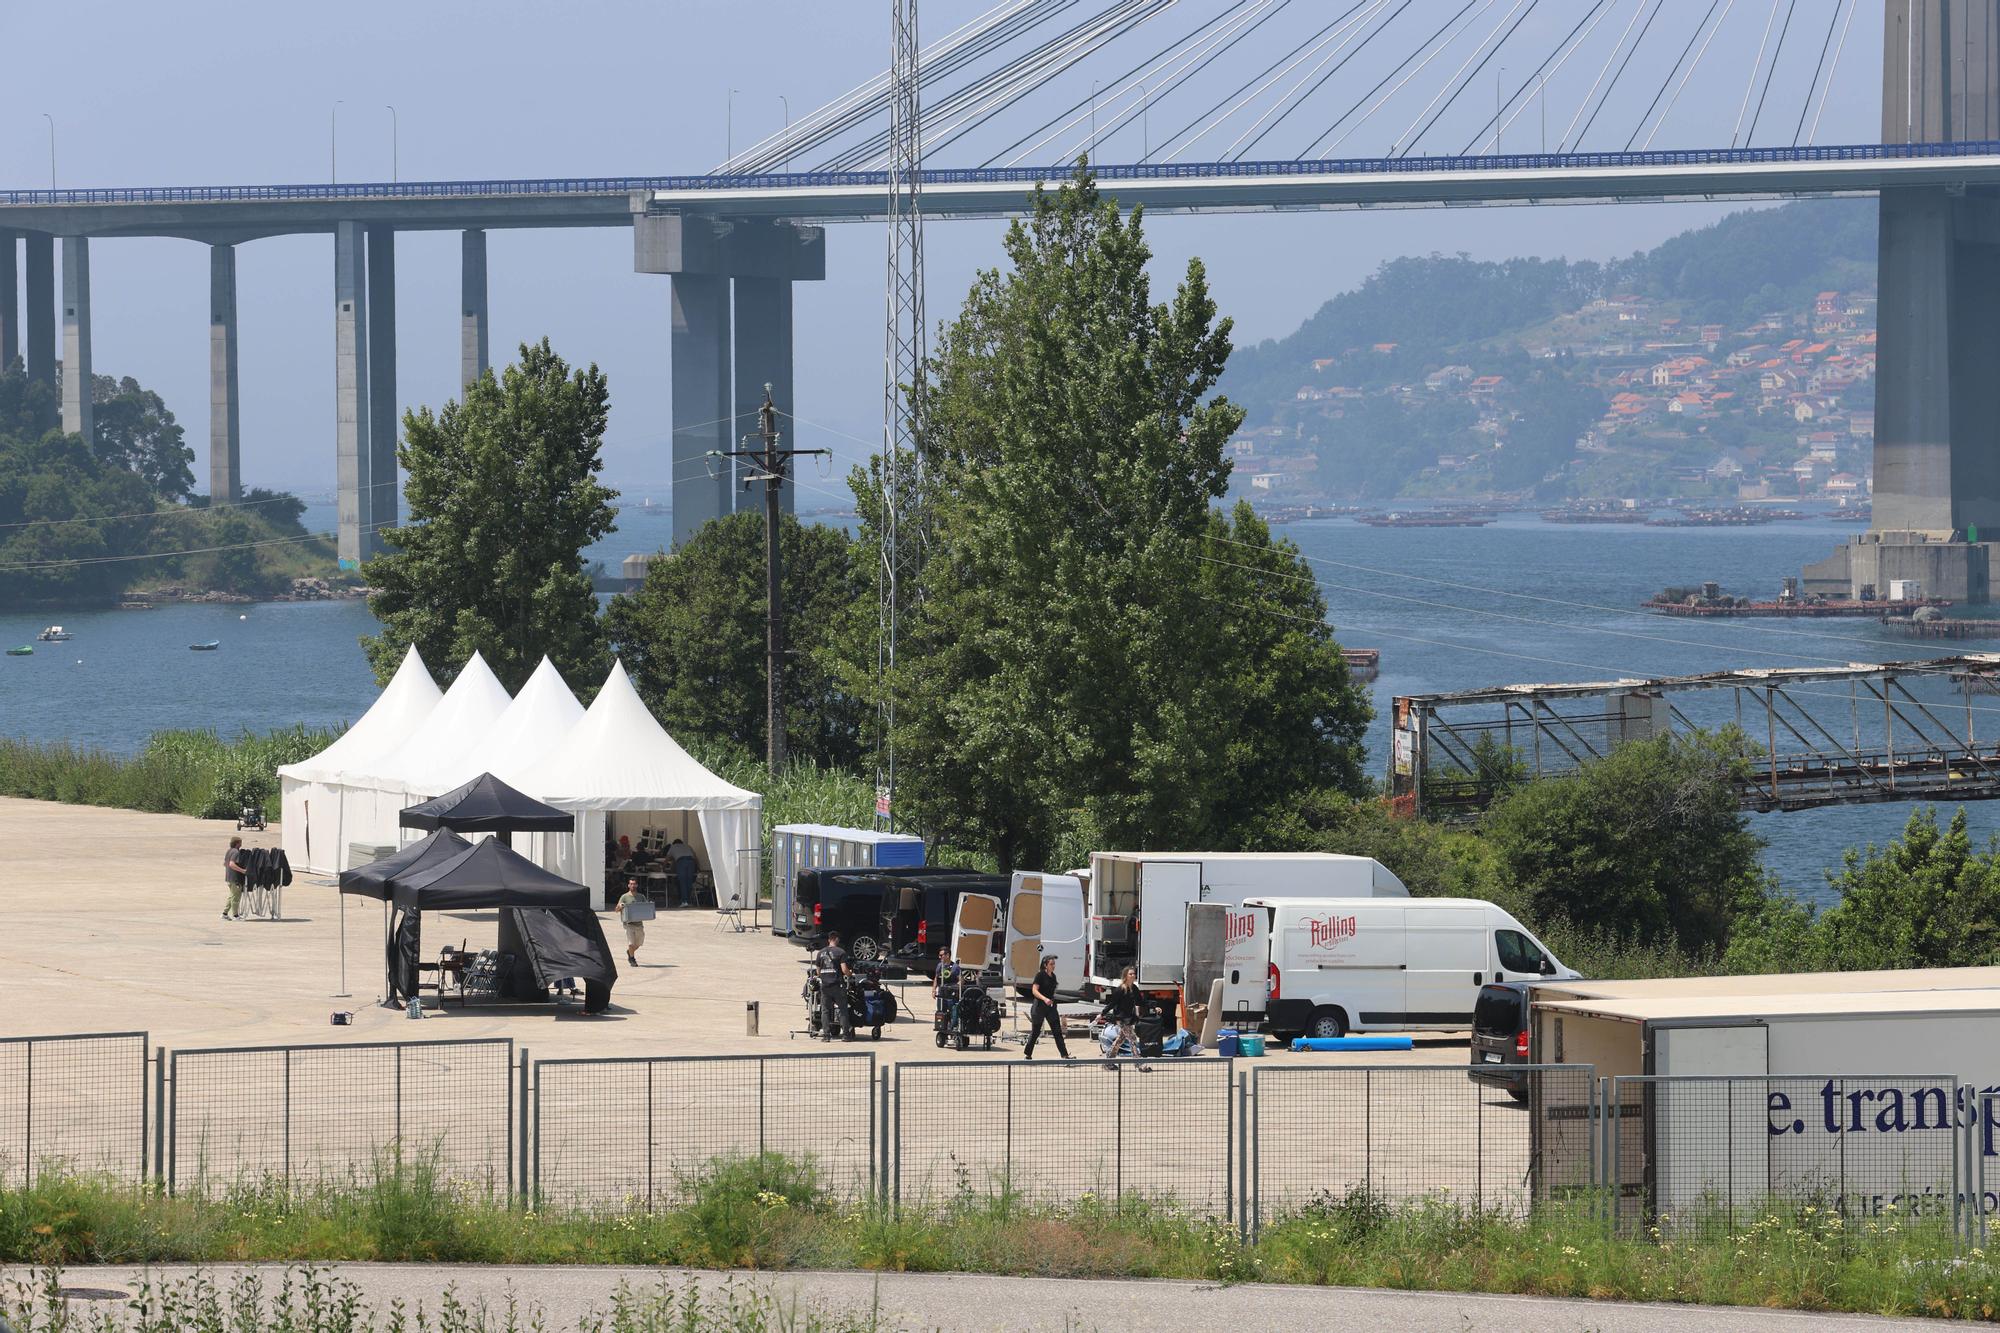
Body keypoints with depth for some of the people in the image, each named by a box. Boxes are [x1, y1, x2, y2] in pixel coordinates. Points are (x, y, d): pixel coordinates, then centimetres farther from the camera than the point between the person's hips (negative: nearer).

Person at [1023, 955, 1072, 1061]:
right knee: (1035, 1032, 3)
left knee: (1057, 1031, -2)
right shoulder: (1040, 975, -10)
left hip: (1051, 1006, 6)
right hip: (1040, 1006, -6)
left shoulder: (1053, 976, 10)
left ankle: (1064, 1055, -7)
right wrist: (1044, 999, -31)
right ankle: (1028, 1055, 16)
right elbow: (1034, 991, -18)